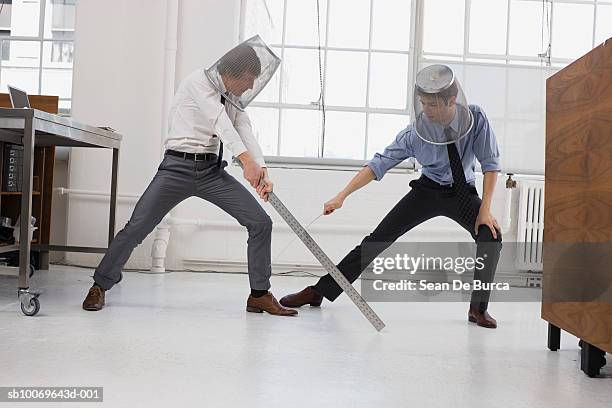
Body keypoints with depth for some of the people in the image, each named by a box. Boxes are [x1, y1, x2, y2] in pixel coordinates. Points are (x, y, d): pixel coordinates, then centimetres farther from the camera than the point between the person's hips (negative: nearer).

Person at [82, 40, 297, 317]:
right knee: (136, 227, -10)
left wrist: (262, 171, -21)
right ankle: (100, 285, 14)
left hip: (212, 170, 6)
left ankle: (259, 294, 8)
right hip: (178, 167, -5)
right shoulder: (199, 81, -7)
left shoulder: (235, 99, 12)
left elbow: (246, 133, -3)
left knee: (260, 222, -4)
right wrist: (246, 160, -38)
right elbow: (219, 120, -24)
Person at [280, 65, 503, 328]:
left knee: (491, 235, -25)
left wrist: (485, 209, -21)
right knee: (378, 239, -7)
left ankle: (478, 308, -4)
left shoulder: (476, 118, -21)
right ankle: (319, 291, -1)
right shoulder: (415, 133, -22)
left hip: (463, 193, 1)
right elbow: (378, 164, -20)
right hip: (427, 190, 0)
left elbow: (490, 164, -14)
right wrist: (342, 196, -26)